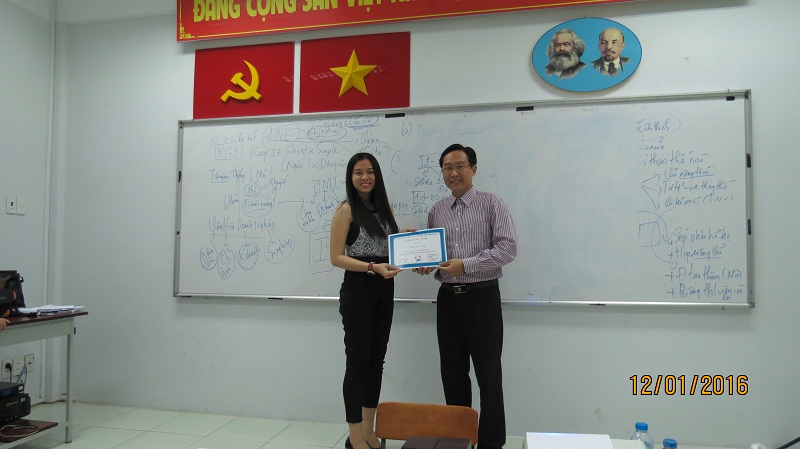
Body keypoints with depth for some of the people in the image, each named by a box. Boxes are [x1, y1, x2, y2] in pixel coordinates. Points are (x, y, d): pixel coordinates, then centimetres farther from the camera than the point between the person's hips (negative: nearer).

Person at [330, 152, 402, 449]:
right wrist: (373, 267, -22)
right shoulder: (346, 210, -8)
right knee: (358, 360, 0)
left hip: (384, 290, 6)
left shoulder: (385, 208, 11)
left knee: (377, 359, 12)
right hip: (358, 289, -6)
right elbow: (336, 257, -12)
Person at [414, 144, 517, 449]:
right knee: (452, 373, 12)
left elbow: (508, 248, -12)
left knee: (488, 374, 2)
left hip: (482, 297, -4)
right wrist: (424, 262, -6)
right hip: (448, 298, 5)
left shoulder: (491, 203, -4)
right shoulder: (436, 211, 11)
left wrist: (465, 264, -19)